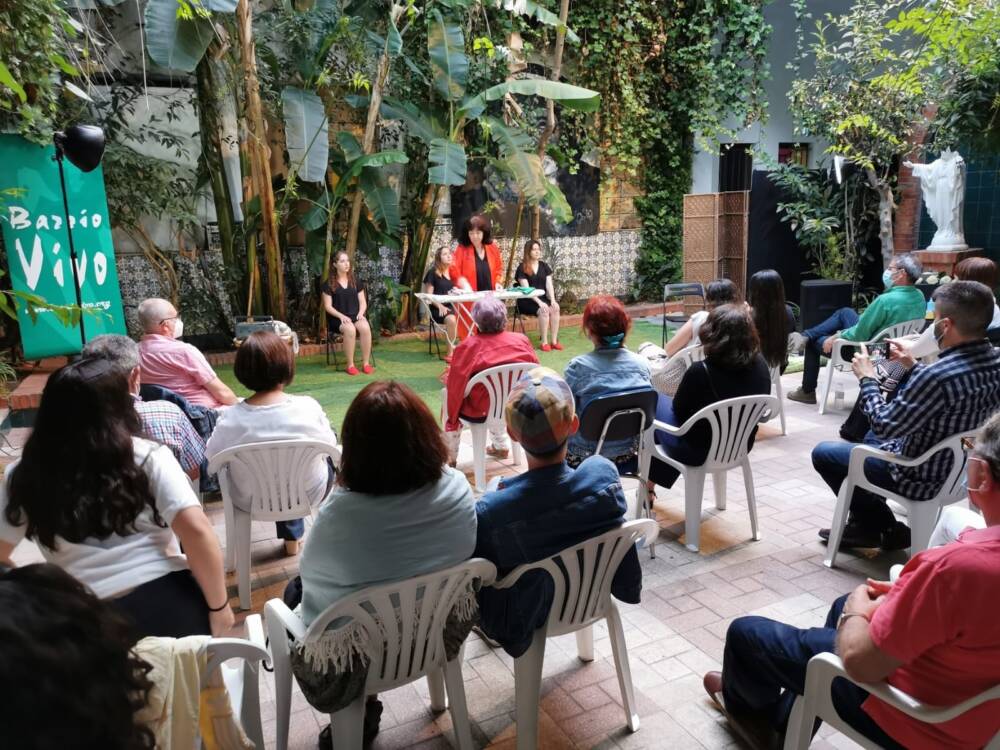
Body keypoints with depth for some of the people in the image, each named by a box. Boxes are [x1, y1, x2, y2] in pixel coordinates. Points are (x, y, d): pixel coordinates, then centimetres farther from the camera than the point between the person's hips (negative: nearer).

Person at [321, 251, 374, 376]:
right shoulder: (328, 284, 3)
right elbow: (328, 306, -1)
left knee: (365, 327, -32)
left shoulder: (356, 282, 14)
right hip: (338, 318, -3)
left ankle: (366, 363, -24)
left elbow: (363, 302, 13)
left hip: (355, 316, 3)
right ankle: (350, 365, -25)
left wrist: (360, 313, -9)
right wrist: (341, 316, -17)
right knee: (350, 329, -37)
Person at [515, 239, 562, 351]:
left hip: (543, 298, 5)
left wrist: (552, 299, -12)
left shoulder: (544, 266, 12)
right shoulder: (522, 268, -3)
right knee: (543, 310, -32)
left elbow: (549, 285, 5)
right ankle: (544, 342, -24)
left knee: (555, 307, -26)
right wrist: (539, 302, -23)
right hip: (527, 301, -4)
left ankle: (554, 341, -22)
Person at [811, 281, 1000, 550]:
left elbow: (885, 425, -25)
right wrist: (913, 366, 9)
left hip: (923, 478, -9)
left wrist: (867, 379, -13)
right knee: (871, 436, 33)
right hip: (960, 469, 9)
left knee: (823, 453, 7)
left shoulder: (937, 376, -36)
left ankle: (885, 529, 21)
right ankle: (865, 523, 34)